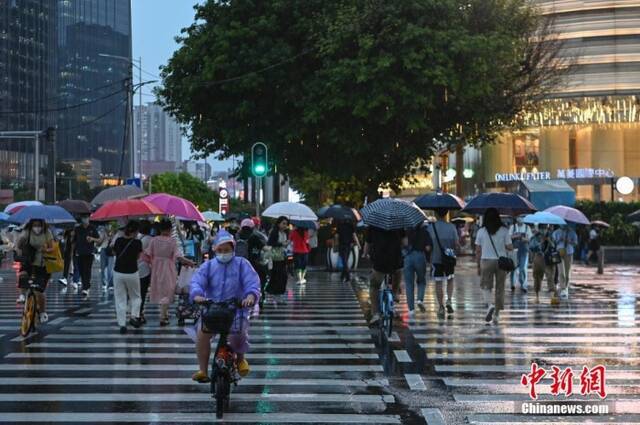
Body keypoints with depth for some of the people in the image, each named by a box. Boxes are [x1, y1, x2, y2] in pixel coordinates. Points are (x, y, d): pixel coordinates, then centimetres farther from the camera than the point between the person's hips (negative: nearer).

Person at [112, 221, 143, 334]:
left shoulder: (118, 240, -2)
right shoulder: (137, 242, -10)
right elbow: (139, 256, 0)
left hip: (118, 272, 2)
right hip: (132, 273, -2)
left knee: (120, 299, 7)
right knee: (135, 297, 19)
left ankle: (122, 324, 4)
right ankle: (134, 316, -1)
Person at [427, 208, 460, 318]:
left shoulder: (430, 227, -6)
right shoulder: (451, 227, -5)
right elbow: (457, 245, -6)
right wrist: (456, 249, 15)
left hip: (436, 259, -1)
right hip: (449, 259, 1)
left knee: (438, 283, 5)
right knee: (450, 280, 20)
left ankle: (441, 307, 4)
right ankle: (449, 300, 1)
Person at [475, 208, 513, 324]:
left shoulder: (481, 232, -2)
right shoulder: (504, 231, -3)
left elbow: (478, 250, 1)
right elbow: (510, 247, -4)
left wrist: (479, 262, 14)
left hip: (486, 261, -1)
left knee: (486, 286, 8)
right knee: (500, 288, 9)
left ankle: (490, 304, -19)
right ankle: (497, 314, 11)